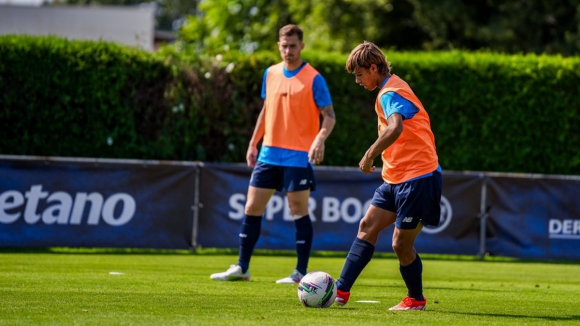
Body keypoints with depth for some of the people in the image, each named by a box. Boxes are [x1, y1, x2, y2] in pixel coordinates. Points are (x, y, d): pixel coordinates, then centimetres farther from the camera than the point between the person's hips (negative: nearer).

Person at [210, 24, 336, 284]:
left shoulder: (313, 79, -8)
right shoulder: (271, 74, 8)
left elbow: (329, 116, -9)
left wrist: (320, 139, -28)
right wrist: (253, 143, 17)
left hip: (298, 156, -6)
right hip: (270, 153, 6)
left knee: (299, 211, -2)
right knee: (252, 208, 5)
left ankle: (301, 272, 5)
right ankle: (241, 268, 13)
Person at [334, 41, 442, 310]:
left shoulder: (390, 93, -17)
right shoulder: (392, 88, 14)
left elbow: (395, 128, -38)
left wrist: (370, 156, -31)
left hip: (417, 178, -10)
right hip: (395, 177, 10)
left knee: (401, 243, -3)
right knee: (367, 227, 5)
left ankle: (416, 300, 16)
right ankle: (340, 291, 4)